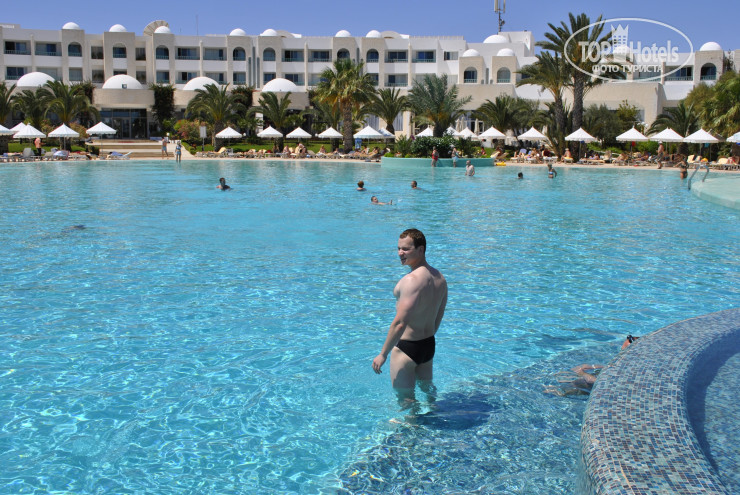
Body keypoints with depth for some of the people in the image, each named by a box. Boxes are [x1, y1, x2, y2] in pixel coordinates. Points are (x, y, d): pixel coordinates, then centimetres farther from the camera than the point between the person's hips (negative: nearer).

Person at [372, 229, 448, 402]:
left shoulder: (411, 280, -26)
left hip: (407, 348, -9)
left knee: (405, 397, 8)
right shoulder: (439, 277, 0)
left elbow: (400, 323, -29)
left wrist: (383, 354, -21)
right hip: (429, 345, 9)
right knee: (427, 387, 30)